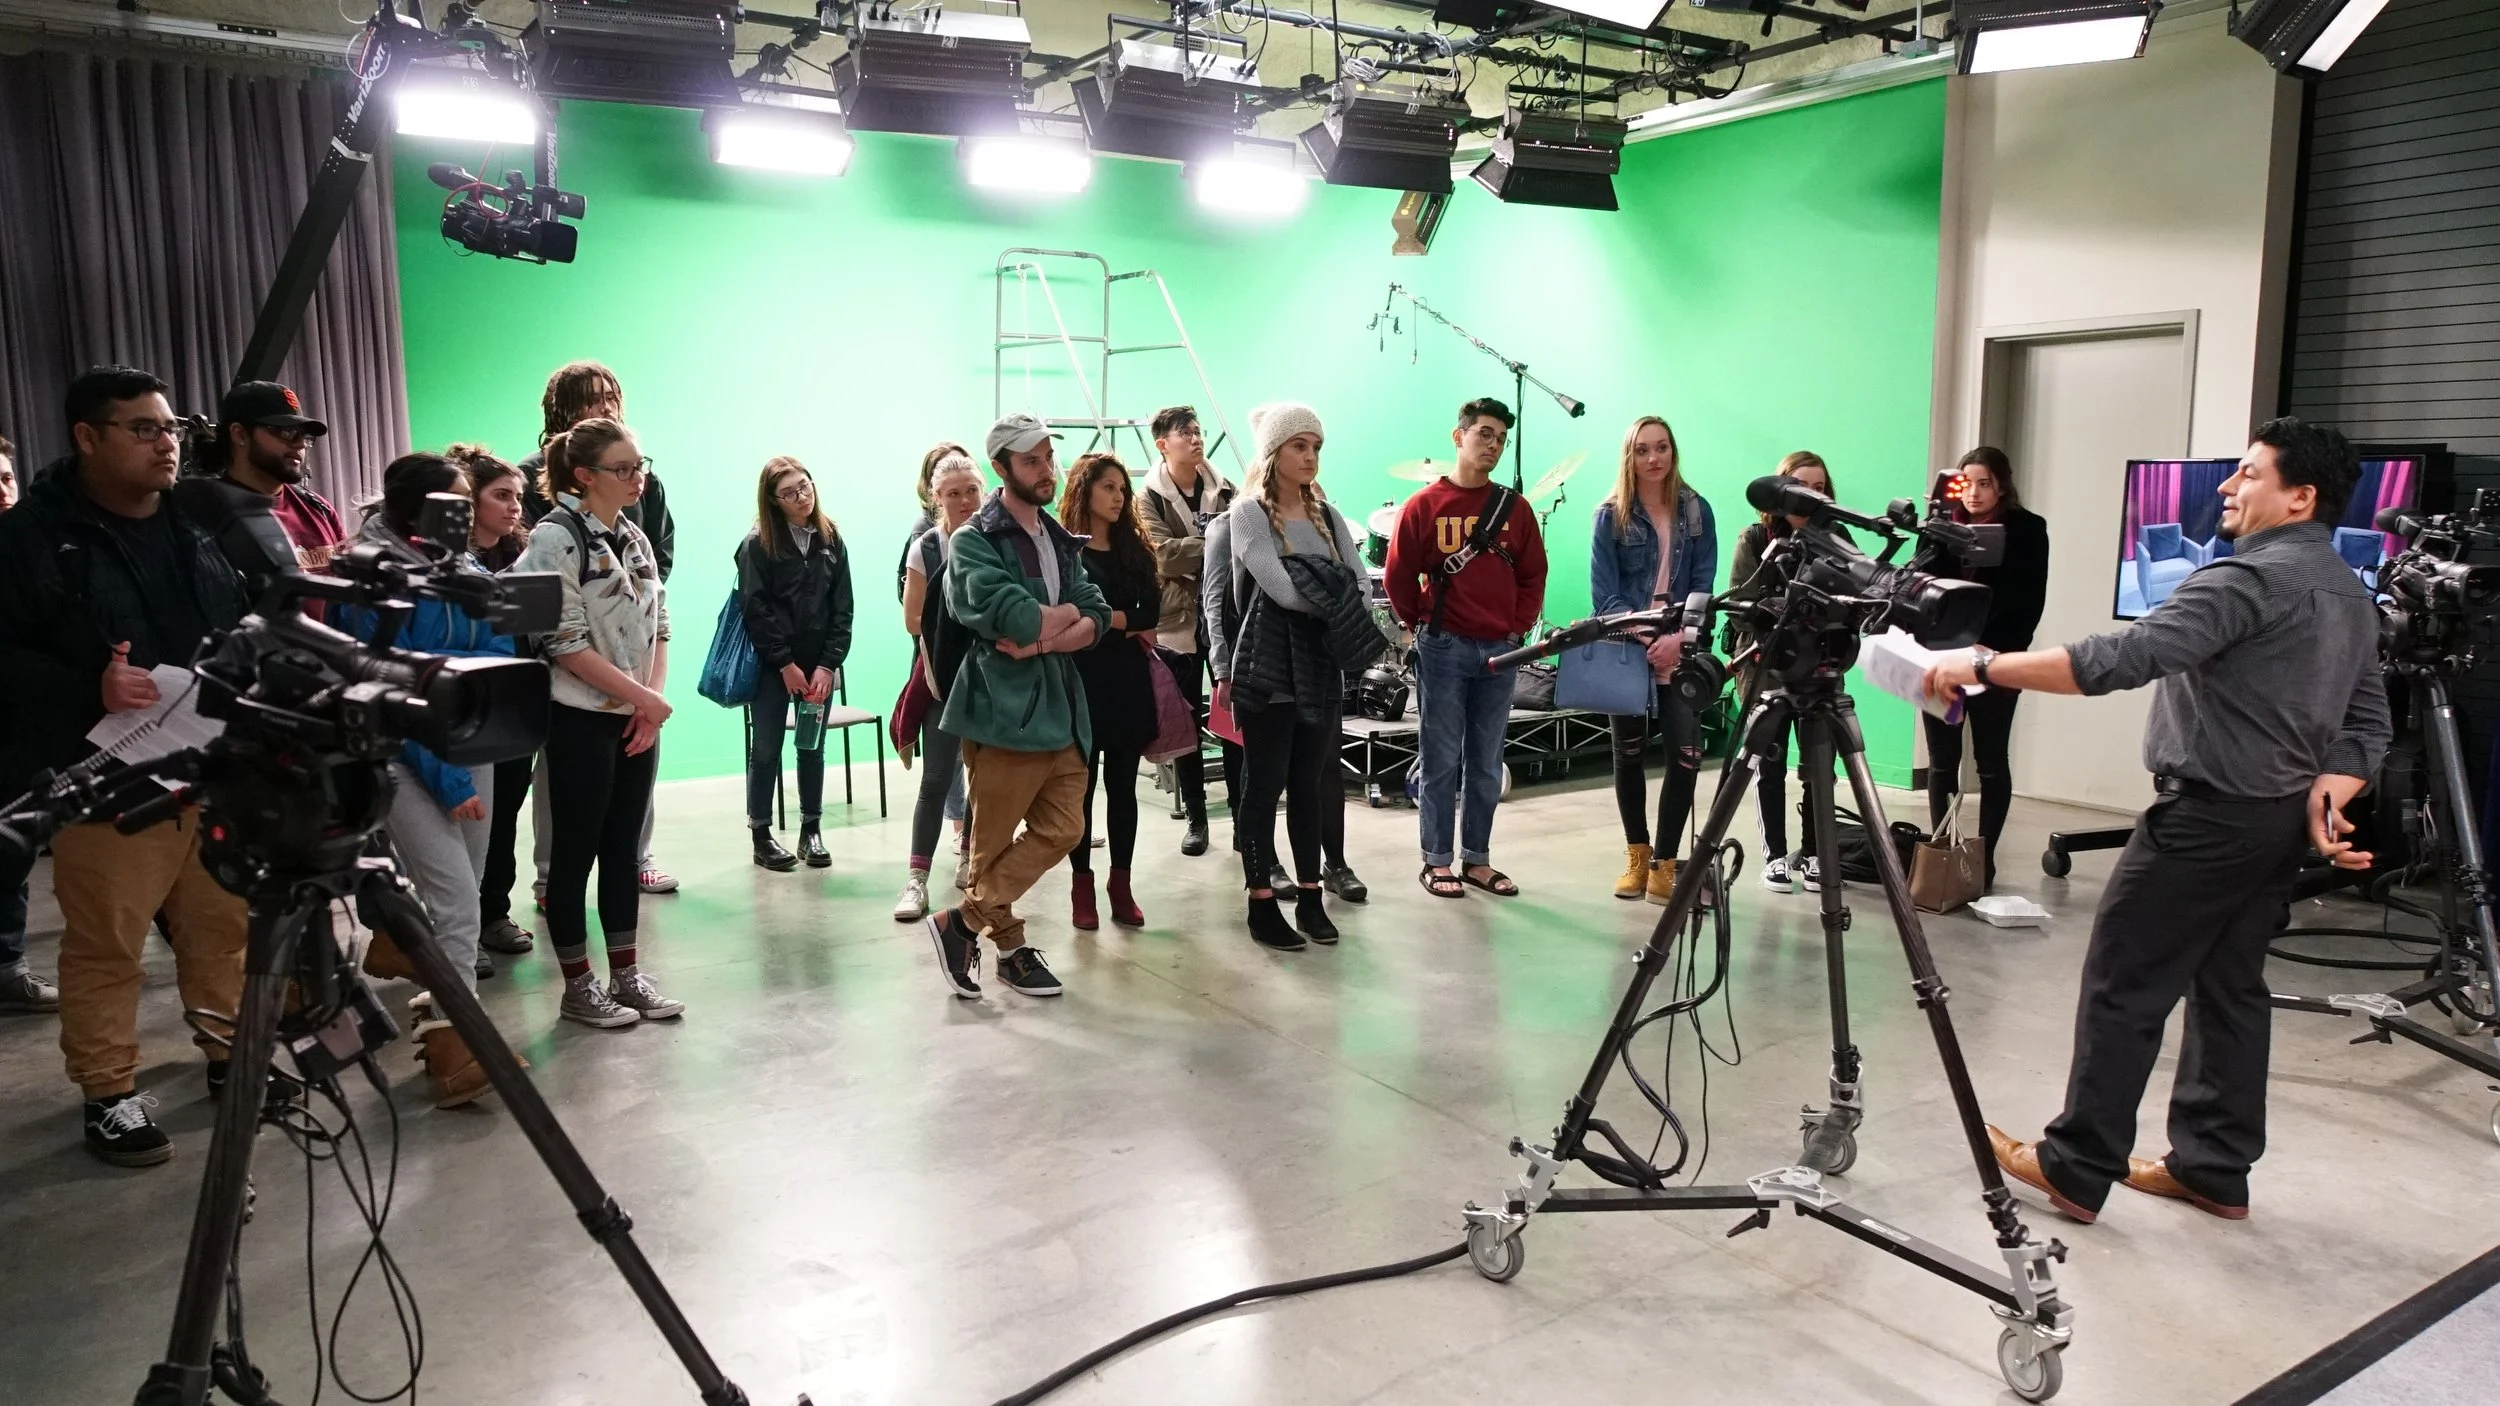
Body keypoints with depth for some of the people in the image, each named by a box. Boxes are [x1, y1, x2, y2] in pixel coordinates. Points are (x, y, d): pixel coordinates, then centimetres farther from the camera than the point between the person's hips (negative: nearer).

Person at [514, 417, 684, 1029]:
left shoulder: (634, 538, 10)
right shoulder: (556, 539, -11)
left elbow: (658, 627, 11)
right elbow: (566, 644, -17)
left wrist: (653, 699, -4)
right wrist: (643, 697, -15)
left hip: (638, 719, 7)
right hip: (584, 719, -7)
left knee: (623, 846, 12)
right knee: (575, 852, 3)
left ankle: (627, 975, 20)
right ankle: (579, 987, 14)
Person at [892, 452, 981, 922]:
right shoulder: (925, 549, -3)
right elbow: (913, 620, -1)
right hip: (943, 677, -2)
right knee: (937, 778, -5)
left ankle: (970, 856, 28)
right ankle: (917, 879, 0)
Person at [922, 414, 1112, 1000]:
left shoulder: (1058, 539, 16)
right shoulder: (974, 541, -6)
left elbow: (1096, 620, 4)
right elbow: (1014, 617, -22)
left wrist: (1043, 639, -13)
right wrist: (1068, 613, -4)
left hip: (1061, 710, 7)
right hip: (1004, 711, -7)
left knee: (1061, 830, 4)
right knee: (995, 843, 3)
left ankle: (964, 921, 14)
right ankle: (1008, 945, 19)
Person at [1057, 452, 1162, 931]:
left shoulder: (1134, 547, 10)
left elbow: (1152, 616, -1)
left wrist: (1105, 619, -9)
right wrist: (1128, 623, -11)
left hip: (1129, 681, 4)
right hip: (1082, 681, -4)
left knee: (1123, 786, 8)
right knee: (1082, 787, 4)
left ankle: (1121, 885, 16)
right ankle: (1082, 887, 12)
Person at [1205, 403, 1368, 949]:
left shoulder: (1328, 516, 13)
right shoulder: (1248, 513, -5)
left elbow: (1360, 587, 4)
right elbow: (1281, 588, -17)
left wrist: (1331, 602, -15)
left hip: (1321, 668, 5)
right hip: (1267, 671, -5)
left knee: (1310, 783, 11)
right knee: (1264, 785, 2)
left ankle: (1310, 896, 21)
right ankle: (1262, 904, 9)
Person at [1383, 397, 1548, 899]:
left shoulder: (1514, 508, 6)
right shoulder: (1424, 506, -3)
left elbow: (1533, 576, 10)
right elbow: (1398, 575, -1)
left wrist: (1516, 630, 3)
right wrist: (1423, 626, 0)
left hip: (1499, 652, 3)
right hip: (1444, 651, -3)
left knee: (1487, 765, 10)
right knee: (1442, 761, 3)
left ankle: (1478, 860, 20)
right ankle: (1436, 861, 12)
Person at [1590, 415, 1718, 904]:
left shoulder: (1697, 510, 3)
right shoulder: (1611, 515, -1)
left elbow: (1704, 584, -1)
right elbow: (1603, 591, -7)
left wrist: (1678, 638, -16)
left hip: (1681, 649, 1)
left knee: (1686, 756, -8)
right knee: (1629, 753, 9)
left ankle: (1664, 863, 3)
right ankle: (1636, 856, 24)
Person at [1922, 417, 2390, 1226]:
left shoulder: (2249, 578, -17)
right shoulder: (2351, 593, 14)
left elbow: (2124, 659, -28)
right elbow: (2367, 725, 14)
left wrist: (1985, 666, -27)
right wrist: (2325, 796, 2)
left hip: (2207, 816, -10)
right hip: (2280, 821, 10)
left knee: (2123, 986, -3)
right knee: (2229, 988, 14)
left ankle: (2075, 1170, 3)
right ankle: (2214, 1169, 21)